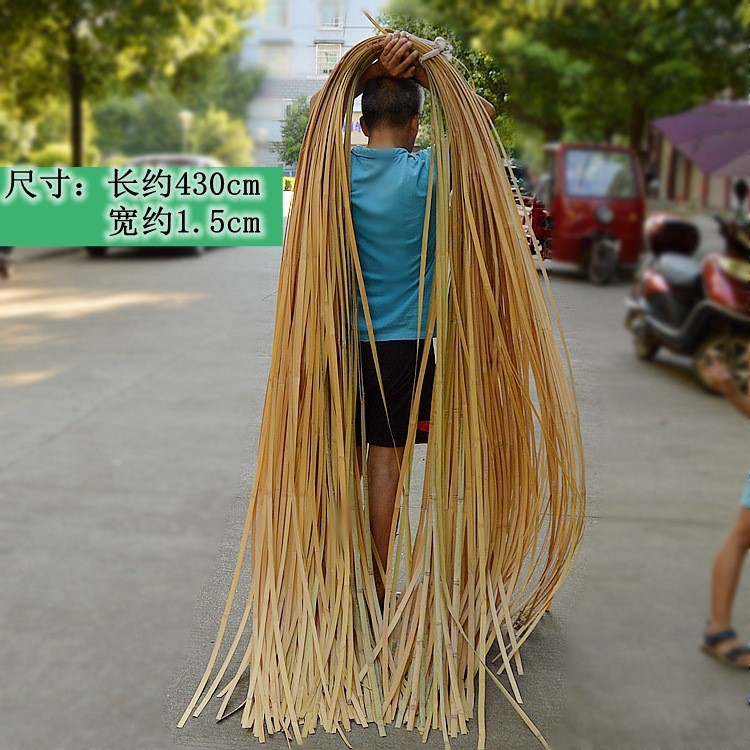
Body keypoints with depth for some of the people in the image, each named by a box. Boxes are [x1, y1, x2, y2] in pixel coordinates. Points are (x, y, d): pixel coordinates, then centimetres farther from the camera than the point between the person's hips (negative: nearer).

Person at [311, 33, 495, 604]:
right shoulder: (425, 174, -10)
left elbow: (318, 103, 17)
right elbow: (483, 111, 3)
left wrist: (373, 71, 4)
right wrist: (420, 73, -3)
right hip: (403, 339, -3)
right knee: (386, 459, 3)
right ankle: (377, 588, 12)